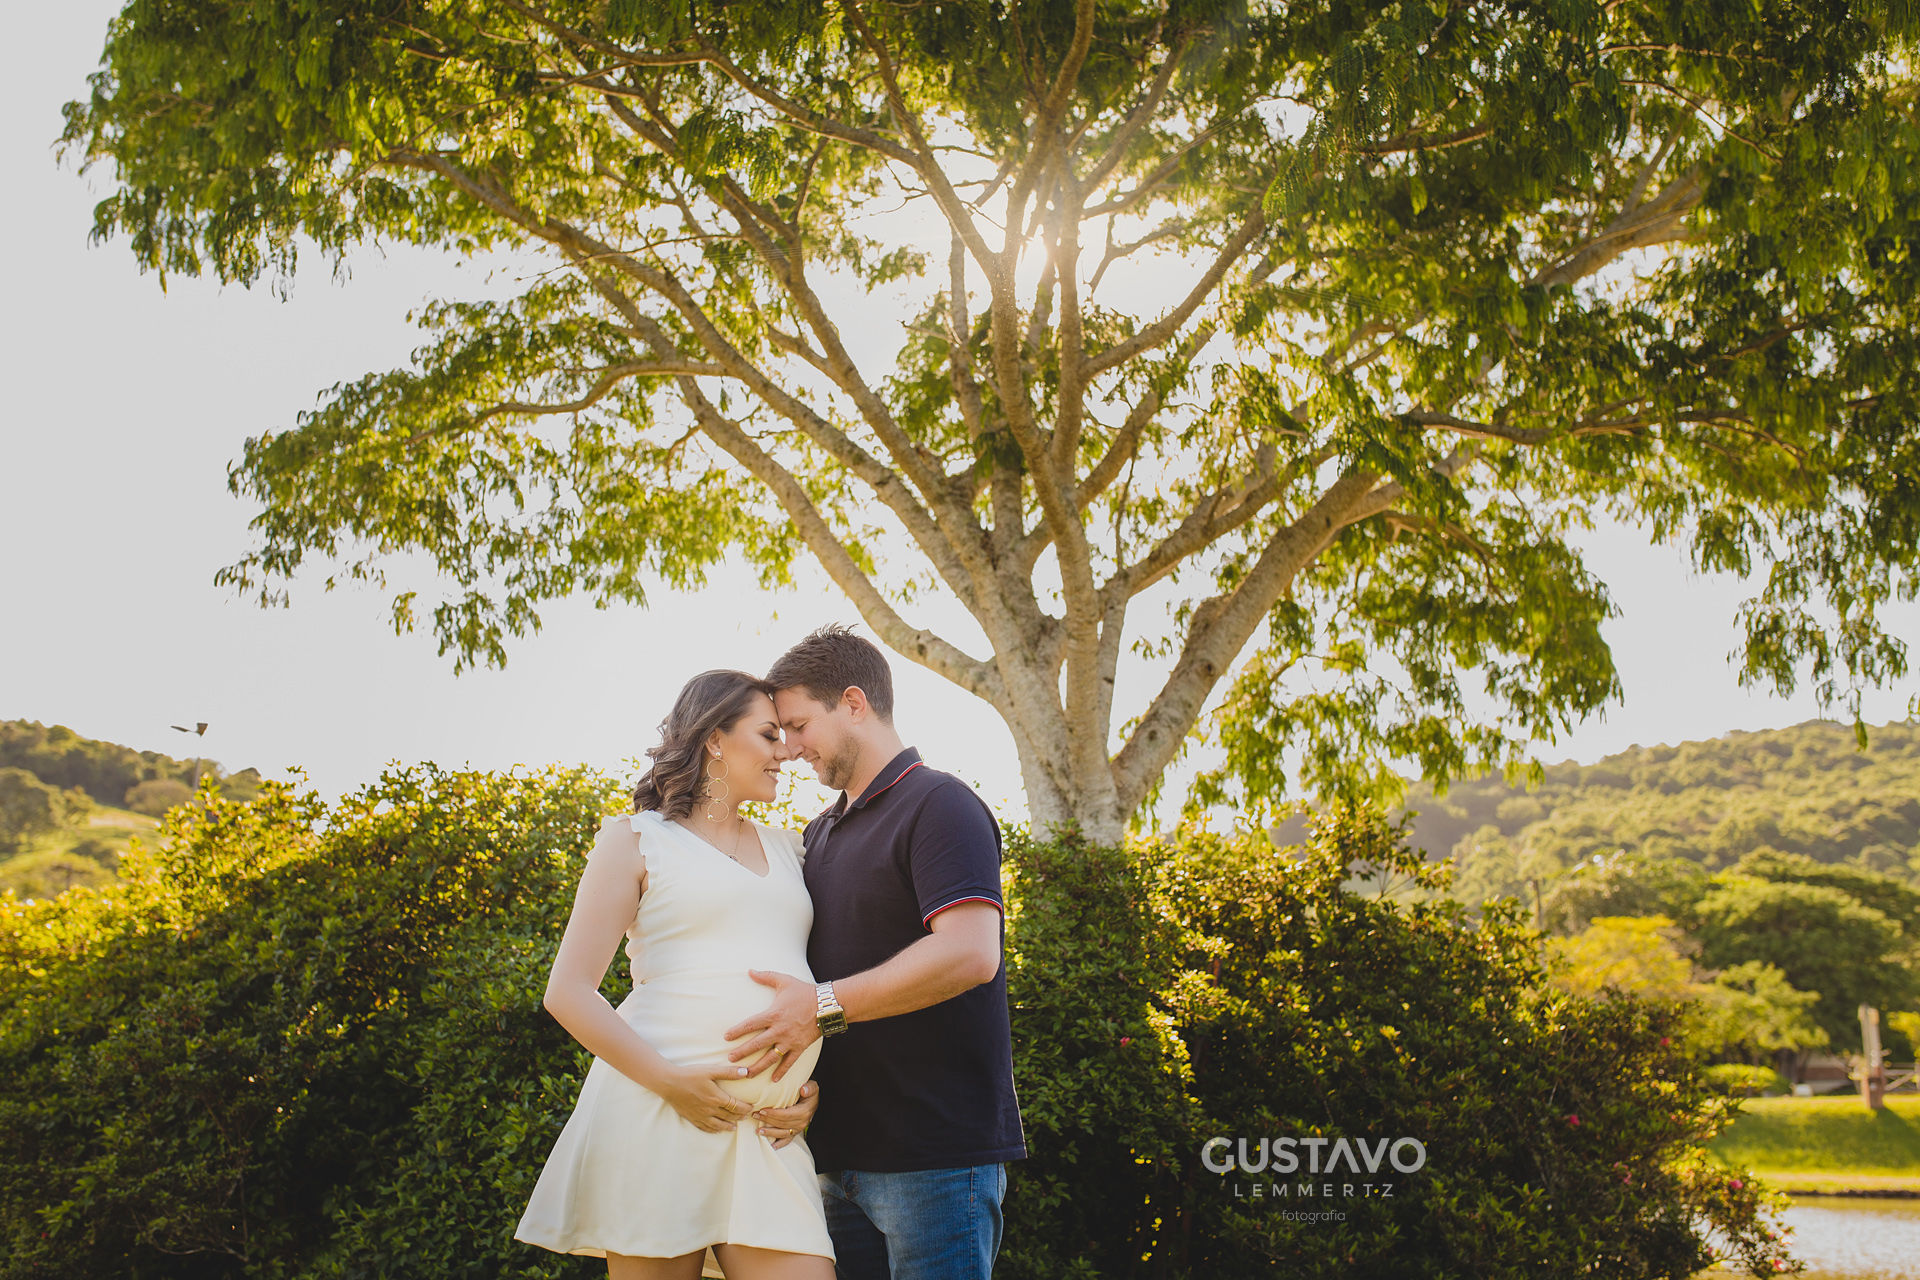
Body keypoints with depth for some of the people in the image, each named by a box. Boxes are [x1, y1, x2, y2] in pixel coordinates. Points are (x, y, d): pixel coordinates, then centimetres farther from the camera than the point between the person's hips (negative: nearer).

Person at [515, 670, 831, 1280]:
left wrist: (812, 1089, 5)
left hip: (767, 1136, 4)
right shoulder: (637, 839, 6)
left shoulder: (788, 849, 21)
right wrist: (669, 1080, -12)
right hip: (657, 1115, -4)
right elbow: (568, 992, -1)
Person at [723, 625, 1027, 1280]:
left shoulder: (939, 804, -8)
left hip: (936, 1152, -8)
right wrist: (800, 1086, 7)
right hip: (842, 1152, 8)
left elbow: (970, 954, -22)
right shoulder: (819, 835, 19)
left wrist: (825, 1005, -21)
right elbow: (799, 971, 25)